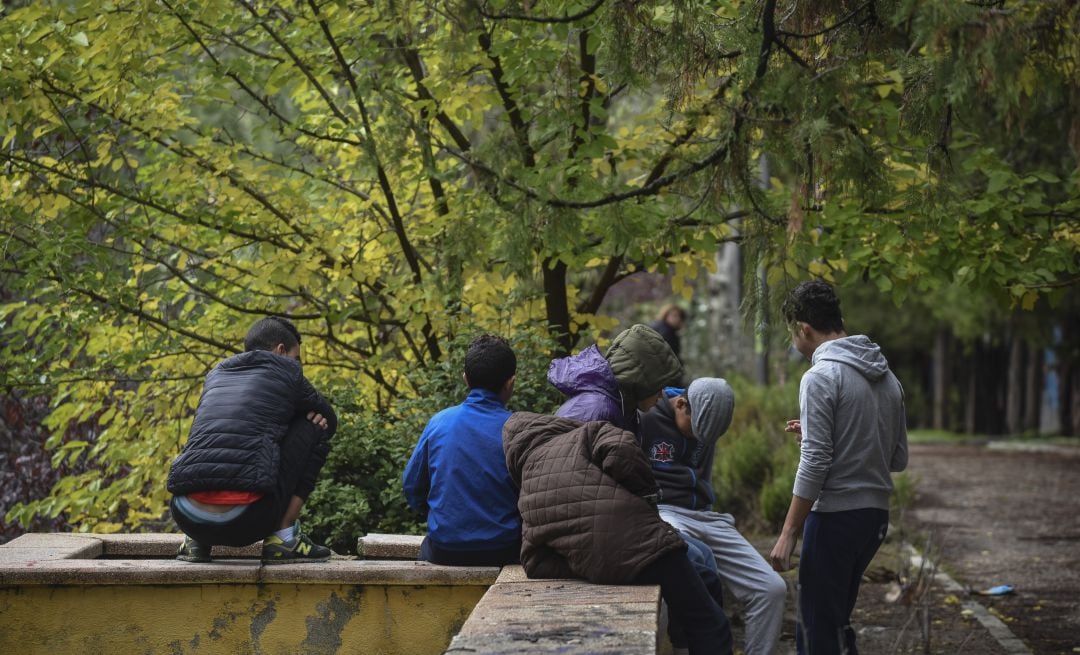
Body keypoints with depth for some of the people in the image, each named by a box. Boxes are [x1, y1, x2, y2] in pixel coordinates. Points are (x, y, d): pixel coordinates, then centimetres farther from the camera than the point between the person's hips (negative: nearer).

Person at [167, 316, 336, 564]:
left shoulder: (215, 375, 26)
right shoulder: (286, 370, 12)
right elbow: (330, 421, 28)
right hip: (246, 520, -6)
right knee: (314, 428, 15)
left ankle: (196, 542, 17)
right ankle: (283, 538, 7)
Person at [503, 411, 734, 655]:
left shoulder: (528, 498, 24)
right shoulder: (587, 435, 12)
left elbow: (536, 566, 15)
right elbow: (621, 449, -11)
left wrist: (582, 563, 15)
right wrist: (648, 494, 2)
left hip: (595, 570, 5)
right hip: (639, 541, -5)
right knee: (710, 626, 3)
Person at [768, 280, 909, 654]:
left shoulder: (820, 377, -13)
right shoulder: (887, 378, 11)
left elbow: (814, 465, -18)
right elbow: (899, 458, 15)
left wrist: (788, 535, -14)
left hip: (835, 515, -8)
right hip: (876, 513, 8)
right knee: (835, 620, 19)